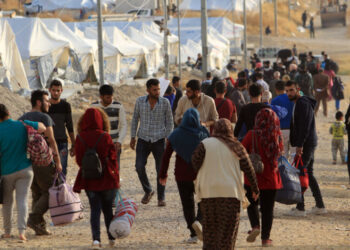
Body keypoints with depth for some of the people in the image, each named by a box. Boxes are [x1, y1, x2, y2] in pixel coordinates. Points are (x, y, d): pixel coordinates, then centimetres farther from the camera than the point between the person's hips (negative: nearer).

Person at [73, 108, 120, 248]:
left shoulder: (80, 138, -6)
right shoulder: (105, 137, -11)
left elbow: (79, 160, 1)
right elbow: (113, 158, -5)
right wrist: (116, 177, 6)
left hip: (89, 180, 1)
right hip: (107, 179, -1)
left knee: (95, 209, 6)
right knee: (108, 208, 14)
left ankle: (96, 238, -8)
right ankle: (111, 238, 20)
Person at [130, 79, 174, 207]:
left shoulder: (165, 102, -5)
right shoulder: (140, 101, -1)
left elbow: (169, 122, 2)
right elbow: (135, 119, 10)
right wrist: (133, 137, 7)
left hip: (159, 140, -1)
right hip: (143, 140, 1)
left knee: (161, 170, -1)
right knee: (139, 167, -11)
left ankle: (161, 198, 11)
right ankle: (148, 191, 12)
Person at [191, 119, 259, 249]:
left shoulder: (205, 144, -2)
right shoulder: (236, 147, 3)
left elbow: (195, 163, -3)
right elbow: (248, 169, 4)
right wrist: (255, 189, 11)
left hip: (209, 191, 0)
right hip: (230, 192, 0)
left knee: (210, 228, 10)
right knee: (228, 228, 5)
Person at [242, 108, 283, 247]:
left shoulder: (252, 135, -13)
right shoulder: (277, 136, -6)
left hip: (253, 177, -2)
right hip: (271, 178, 2)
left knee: (252, 204, 17)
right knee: (268, 207, 10)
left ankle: (255, 226, -7)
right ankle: (265, 238, 12)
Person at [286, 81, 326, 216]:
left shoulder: (304, 104, -15)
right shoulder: (297, 104, 18)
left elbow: (305, 126, -22)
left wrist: (300, 145, -24)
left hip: (306, 144, -10)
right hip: (308, 144, 10)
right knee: (309, 174, 13)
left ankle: (300, 208, -7)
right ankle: (320, 206, 16)